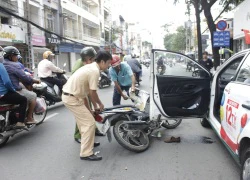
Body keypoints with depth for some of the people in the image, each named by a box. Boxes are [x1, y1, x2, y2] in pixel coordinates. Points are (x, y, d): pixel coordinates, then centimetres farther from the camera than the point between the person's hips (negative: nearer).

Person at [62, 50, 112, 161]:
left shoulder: (91, 67, 12)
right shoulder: (95, 71, -19)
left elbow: (88, 90, 16)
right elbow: (92, 93, -15)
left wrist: (95, 105, 20)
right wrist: (100, 104, 4)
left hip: (69, 95, 10)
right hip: (72, 98, -10)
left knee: (83, 121, 25)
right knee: (90, 123, -7)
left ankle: (87, 142, 41)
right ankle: (86, 153, -2)